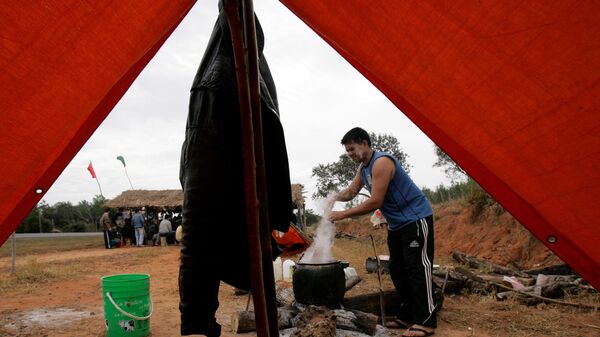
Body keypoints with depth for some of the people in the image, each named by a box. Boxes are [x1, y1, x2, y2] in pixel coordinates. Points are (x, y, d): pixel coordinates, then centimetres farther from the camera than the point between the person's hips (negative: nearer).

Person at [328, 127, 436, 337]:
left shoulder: (381, 162, -22)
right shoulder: (363, 168, 9)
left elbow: (375, 202, -26)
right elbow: (351, 192, 14)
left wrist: (344, 214, -22)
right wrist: (334, 198, -8)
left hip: (415, 219, -10)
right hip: (397, 223, 10)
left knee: (417, 268, -10)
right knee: (398, 270, 9)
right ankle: (408, 316, 16)